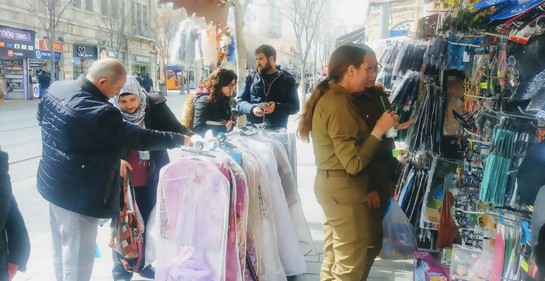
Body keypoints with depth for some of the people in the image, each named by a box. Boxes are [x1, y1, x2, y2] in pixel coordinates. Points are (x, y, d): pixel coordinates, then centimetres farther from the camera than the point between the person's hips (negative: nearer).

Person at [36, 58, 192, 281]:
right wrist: (181, 139, -10)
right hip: (77, 193, -9)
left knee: (61, 249, 25)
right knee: (77, 254, 7)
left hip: (53, 183, 9)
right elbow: (140, 138, -22)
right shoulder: (100, 113, -30)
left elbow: (42, 117, 14)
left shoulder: (57, 88, -5)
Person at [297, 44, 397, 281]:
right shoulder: (338, 105, -21)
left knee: (335, 259, 20)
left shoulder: (329, 97, 9)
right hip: (344, 190, -10)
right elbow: (354, 163, -23)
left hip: (332, 186, 10)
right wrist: (379, 129, -17)